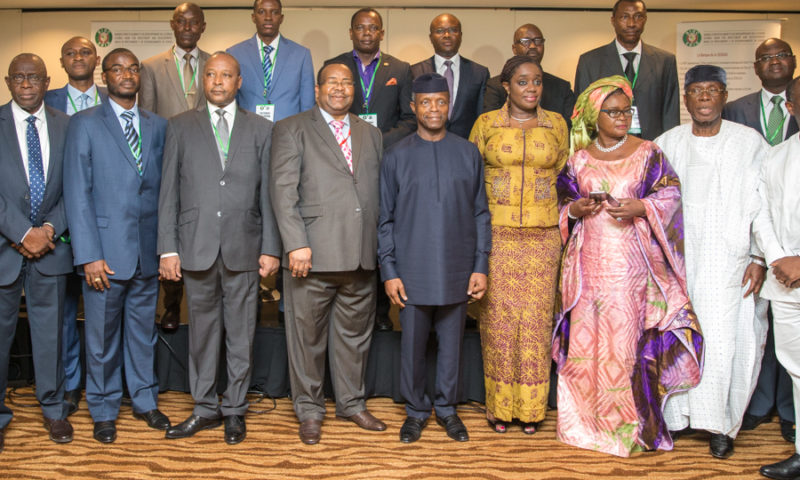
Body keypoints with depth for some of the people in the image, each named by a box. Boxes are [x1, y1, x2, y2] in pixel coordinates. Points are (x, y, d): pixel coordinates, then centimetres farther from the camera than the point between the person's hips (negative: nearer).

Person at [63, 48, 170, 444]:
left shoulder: (158, 126, 10)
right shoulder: (84, 124, -1)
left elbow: (164, 187, 8)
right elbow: (77, 194, -7)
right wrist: (89, 256, -13)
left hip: (147, 251, 3)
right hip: (105, 253, -3)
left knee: (142, 332, 14)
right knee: (102, 336, 8)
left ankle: (144, 399, 30)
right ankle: (104, 410, 25)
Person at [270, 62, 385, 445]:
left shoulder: (371, 135, 17)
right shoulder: (291, 130, 2)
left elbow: (380, 193, 15)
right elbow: (283, 191, -7)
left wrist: (383, 246, 7)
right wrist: (296, 243, -16)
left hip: (361, 256, 4)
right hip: (313, 255, -4)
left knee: (354, 334, 15)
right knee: (307, 335, 6)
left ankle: (351, 403, 31)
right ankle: (309, 410, 22)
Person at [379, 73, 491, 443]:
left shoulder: (468, 153, 5)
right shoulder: (397, 156, 2)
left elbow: (481, 214, 6)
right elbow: (386, 219, 3)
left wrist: (481, 266, 0)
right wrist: (389, 271, -3)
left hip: (456, 271, 1)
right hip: (412, 271, -1)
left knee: (451, 342, 11)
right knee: (413, 344, 8)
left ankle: (447, 407, 28)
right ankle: (416, 410, 26)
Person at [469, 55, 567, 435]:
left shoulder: (556, 124, 8)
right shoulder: (486, 124, 3)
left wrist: (561, 229, 7)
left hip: (542, 236, 1)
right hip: (496, 234, -1)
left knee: (535, 318, 3)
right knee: (497, 317, 2)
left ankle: (531, 406, 16)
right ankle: (500, 405, 16)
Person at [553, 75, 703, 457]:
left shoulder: (647, 153, 3)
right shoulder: (579, 158, 10)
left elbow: (671, 194, 1)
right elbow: (564, 200, 16)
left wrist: (642, 207, -16)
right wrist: (574, 209, -6)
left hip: (630, 261, -2)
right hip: (588, 259, 3)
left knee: (626, 335, -4)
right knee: (586, 335, 5)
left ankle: (626, 421, 10)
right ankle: (585, 419, 19)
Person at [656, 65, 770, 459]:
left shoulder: (750, 142, 4)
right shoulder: (667, 144, 10)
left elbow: (762, 205, 1)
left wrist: (759, 256, -6)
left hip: (729, 260, -2)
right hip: (677, 259, 2)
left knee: (724, 339, -5)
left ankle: (720, 424, 9)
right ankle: (676, 415, 14)